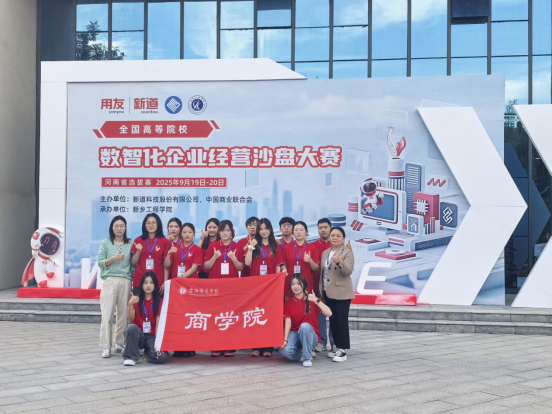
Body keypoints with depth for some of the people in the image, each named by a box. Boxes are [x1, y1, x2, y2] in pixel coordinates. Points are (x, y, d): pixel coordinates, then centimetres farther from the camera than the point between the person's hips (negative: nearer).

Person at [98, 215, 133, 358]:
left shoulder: (130, 244, 10)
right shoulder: (106, 243, 6)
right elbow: (100, 262, 0)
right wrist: (114, 258, -13)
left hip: (126, 281, 2)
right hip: (110, 281, -2)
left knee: (123, 314, 4)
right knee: (107, 314, -7)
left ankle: (119, 344, 16)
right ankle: (106, 347, -6)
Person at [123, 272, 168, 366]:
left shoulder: (159, 301, 0)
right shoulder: (135, 299, 3)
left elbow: (158, 323, -9)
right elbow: (131, 319, -10)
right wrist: (131, 305, -29)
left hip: (152, 336, 0)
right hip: (137, 334, 0)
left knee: (161, 356, -28)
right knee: (131, 327, -35)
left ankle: (147, 352, 8)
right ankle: (131, 357, -15)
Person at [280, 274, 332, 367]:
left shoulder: (311, 299, -2)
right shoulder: (288, 303, 5)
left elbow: (329, 313, -17)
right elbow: (288, 322, -8)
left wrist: (316, 301, -28)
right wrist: (285, 340, -21)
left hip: (310, 335, -1)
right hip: (294, 333, 2)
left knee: (304, 326, -36)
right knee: (285, 350, -30)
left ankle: (307, 357, -20)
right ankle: (301, 353, 4)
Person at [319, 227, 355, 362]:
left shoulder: (347, 252, -5)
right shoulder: (325, 253, 14)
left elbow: (348, 270, -19)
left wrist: (339, 262, -37)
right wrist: (321, 290, 14)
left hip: (341, 292, -6)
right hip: (328, 292, 6)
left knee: (341, 321, -7)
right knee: (332, 321, 9)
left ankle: (343, 350, -3)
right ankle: (338, 347, 19)